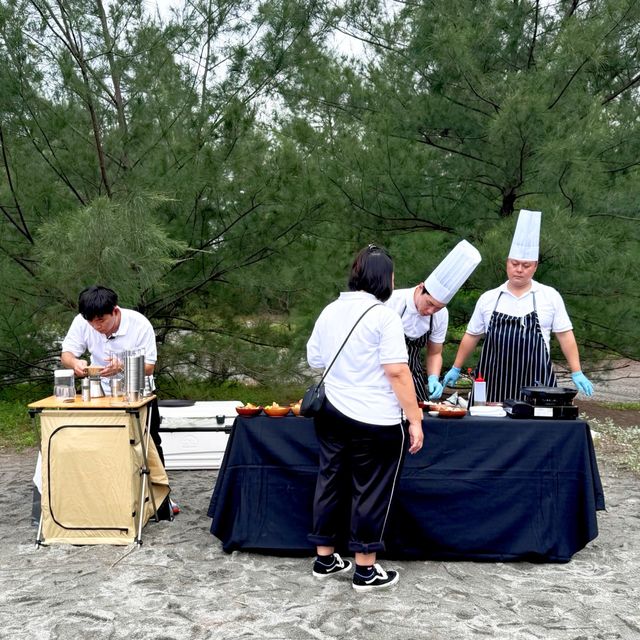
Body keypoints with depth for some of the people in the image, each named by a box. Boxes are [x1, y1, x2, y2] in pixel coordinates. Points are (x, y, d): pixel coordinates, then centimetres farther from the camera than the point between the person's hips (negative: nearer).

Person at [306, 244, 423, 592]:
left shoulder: (330, 311, 7)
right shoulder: (383, 316, -14)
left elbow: (314, 359, 17)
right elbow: (397, 372, -19)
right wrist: (415, 420, -15)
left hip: (331, 414, 7)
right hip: (375, 422, -7)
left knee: (331, 483, 15)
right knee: (371, 492, 4)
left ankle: (325, 559, 27)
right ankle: (366, 570, 12)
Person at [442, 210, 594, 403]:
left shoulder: (550, 296, 3)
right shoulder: (488, 299, 8)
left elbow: (565, 336, 4)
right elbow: (472, 336, 15)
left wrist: (577, 374, 0)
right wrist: (456, 369, 16)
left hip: (534, 385, -1)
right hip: (493, 384, 2)